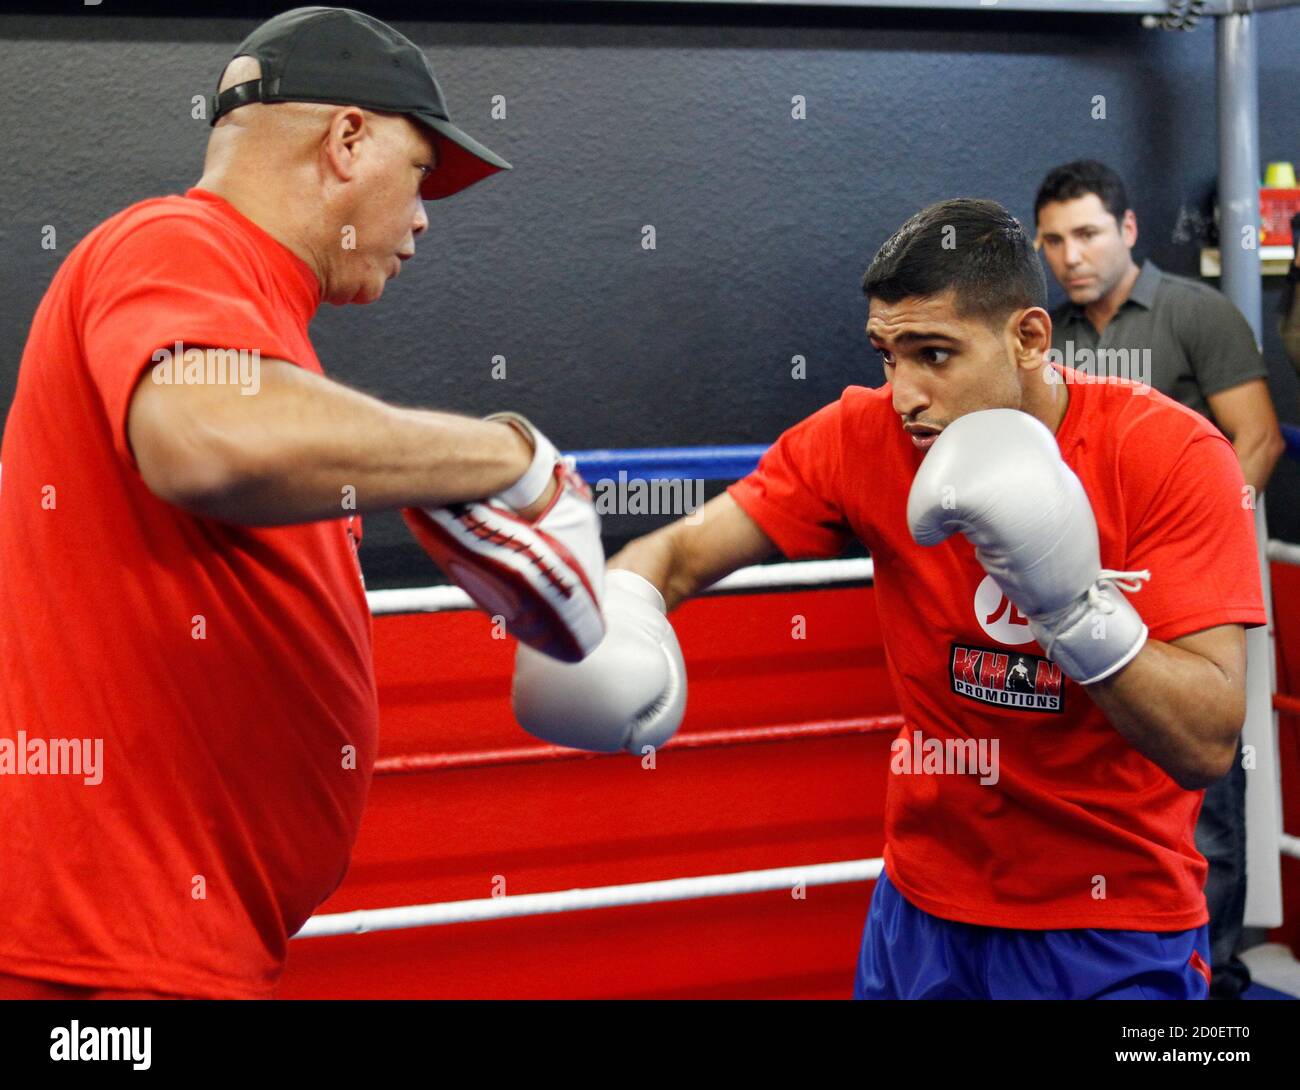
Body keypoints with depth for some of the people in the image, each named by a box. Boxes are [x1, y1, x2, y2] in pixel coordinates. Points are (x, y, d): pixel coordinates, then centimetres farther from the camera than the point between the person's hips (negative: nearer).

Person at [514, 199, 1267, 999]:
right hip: (924, 908, 3)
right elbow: (681, 555, -12)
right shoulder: (864, 438, -9)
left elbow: (1208, 746, -22)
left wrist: (1073, 608, -35)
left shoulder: (1173, 457, -18)